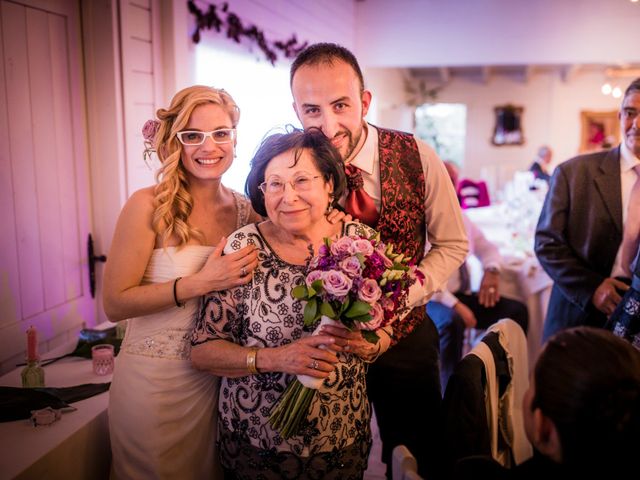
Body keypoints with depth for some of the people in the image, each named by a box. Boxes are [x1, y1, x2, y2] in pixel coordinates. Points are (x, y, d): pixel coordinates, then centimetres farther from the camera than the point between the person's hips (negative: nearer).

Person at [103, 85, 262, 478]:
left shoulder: (243, 209, -1)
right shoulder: (148, 206, -14)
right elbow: (115, 303, -16)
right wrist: (201, 282, -24)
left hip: (217, 381, 5)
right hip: (154, 383, -4)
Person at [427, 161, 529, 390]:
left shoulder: (460, 216, 9)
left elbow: (487, 248, 20)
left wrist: (491, 270, -4)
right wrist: (455, 305, -26)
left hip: (462, 295, 7)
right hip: (431, 301, -7)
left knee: (517, 310, -10)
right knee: (451, 322, -38)